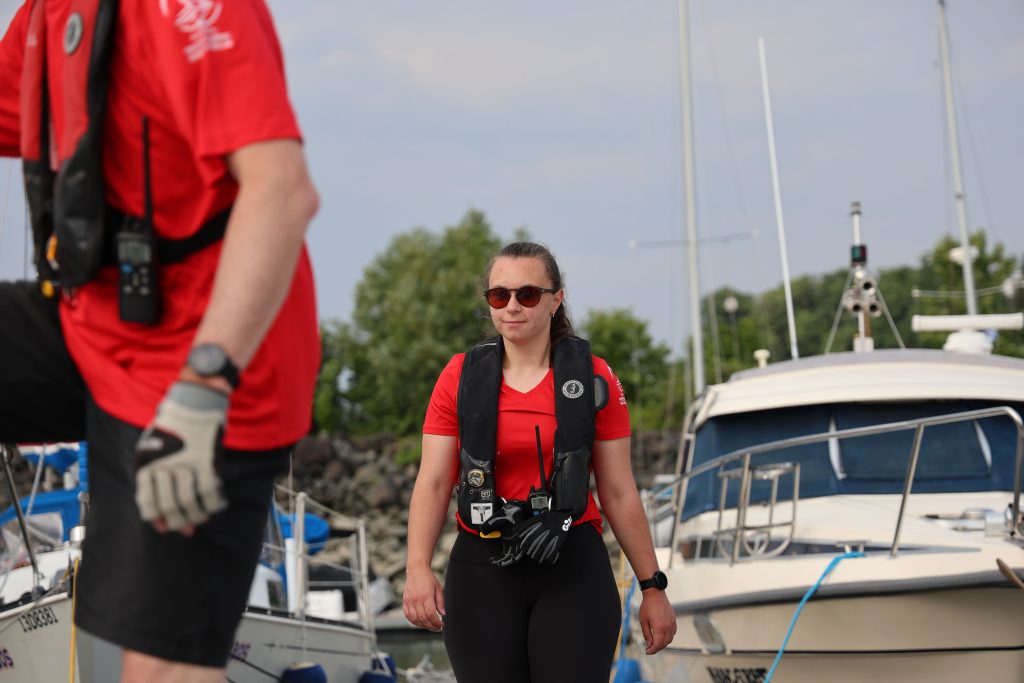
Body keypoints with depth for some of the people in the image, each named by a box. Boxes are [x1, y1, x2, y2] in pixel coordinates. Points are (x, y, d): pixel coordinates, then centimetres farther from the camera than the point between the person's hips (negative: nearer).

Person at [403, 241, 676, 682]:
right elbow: (433, 484, -2)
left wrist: (653, 587, 4)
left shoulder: (592, 378, 1)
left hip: (572, 568, -1)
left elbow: (619, 492, 4)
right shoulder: (461, 377, 3)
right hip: (482, 571, 1)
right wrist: (418, 569, -17)